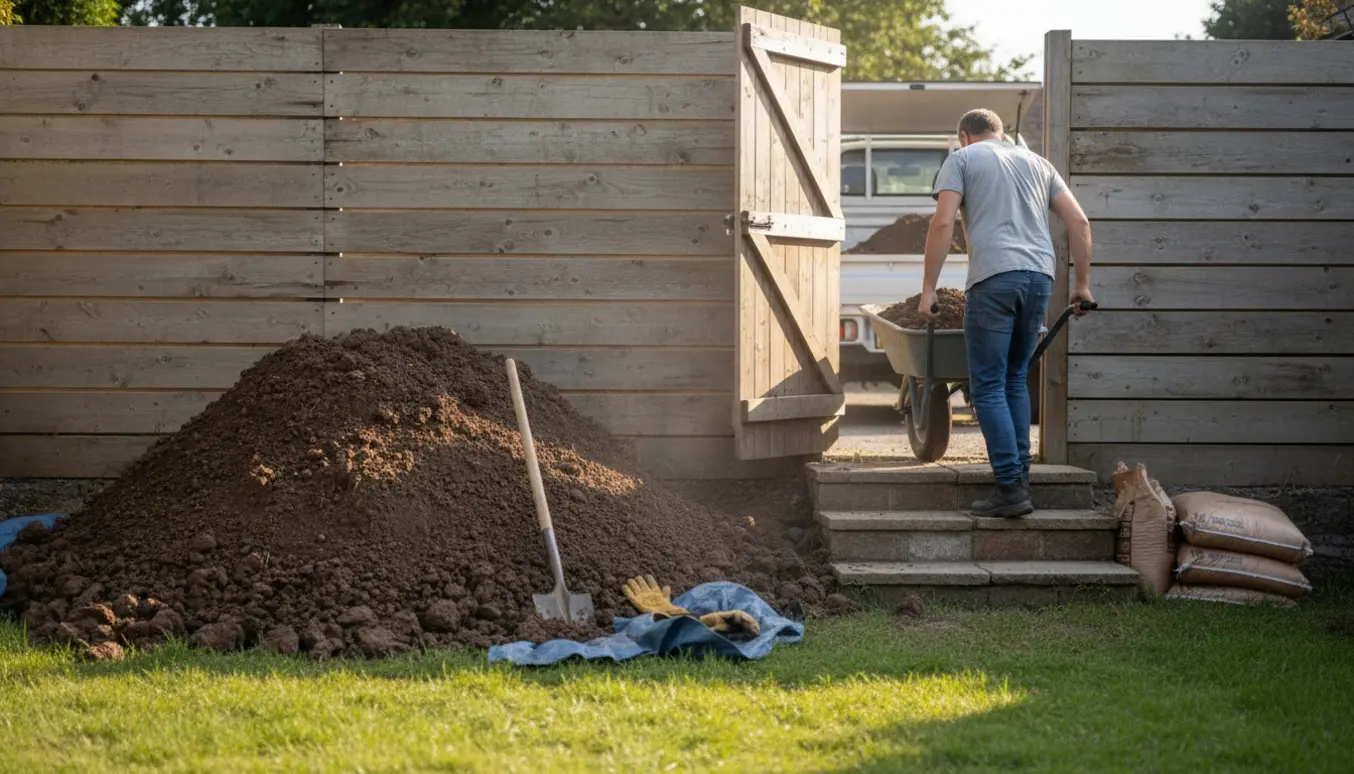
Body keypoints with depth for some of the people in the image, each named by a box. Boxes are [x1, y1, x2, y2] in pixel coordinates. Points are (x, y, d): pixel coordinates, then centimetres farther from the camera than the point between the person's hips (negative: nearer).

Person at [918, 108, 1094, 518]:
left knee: (988, 385, -2)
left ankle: (1011, 488, -9)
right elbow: (1079, 221, 17)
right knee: (1015, 378, 18)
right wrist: (1082, 283, 21)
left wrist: (928, 289, -1)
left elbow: (943, 223, -3)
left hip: (994, 276, -5)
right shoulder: (1036, 162, 26)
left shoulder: (962, 159, 11)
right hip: (1040, 276, 5)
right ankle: (1019, 477, 14)